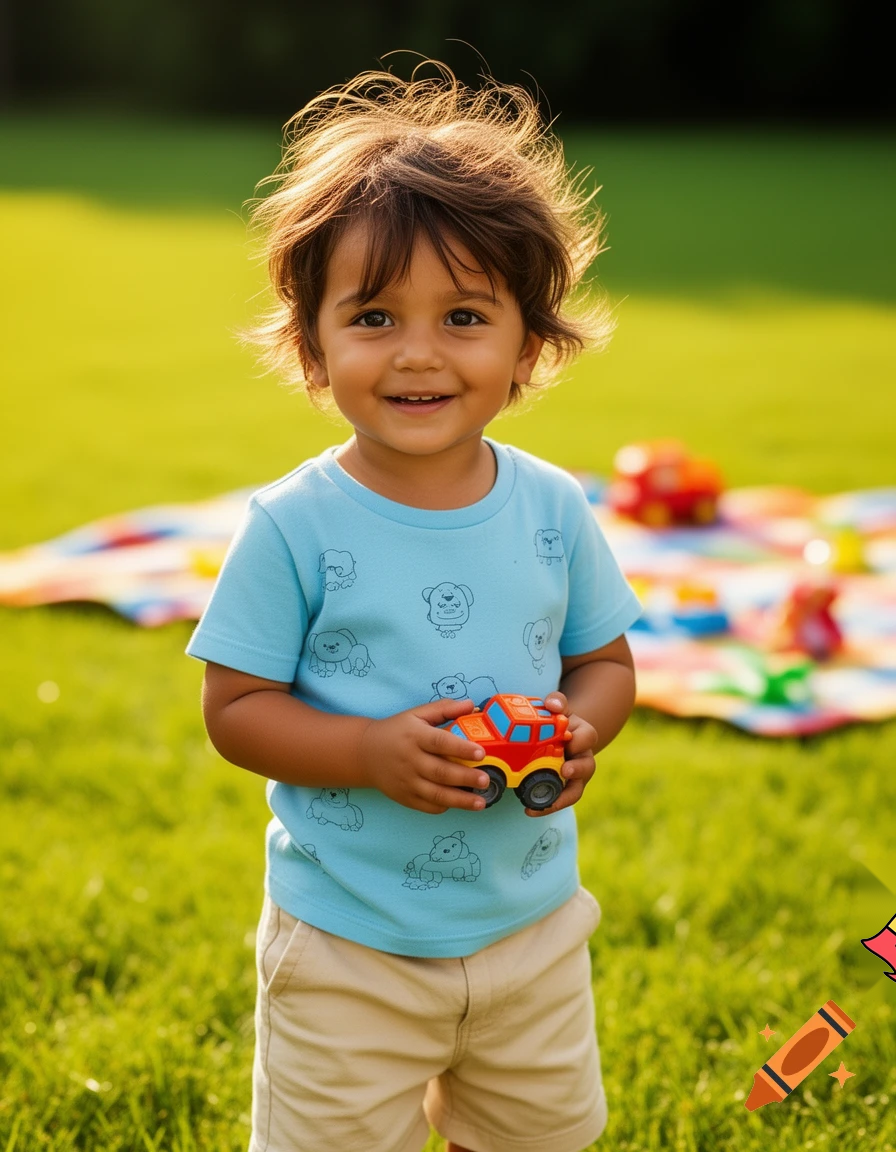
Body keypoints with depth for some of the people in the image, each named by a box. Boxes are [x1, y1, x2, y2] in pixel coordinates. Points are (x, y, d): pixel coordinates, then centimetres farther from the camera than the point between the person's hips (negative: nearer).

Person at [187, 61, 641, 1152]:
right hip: (347, 953, -3)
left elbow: (604, 659, 6)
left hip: (532, 928, 4)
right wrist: (370, 753, -27)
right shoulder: (294, 527, -17)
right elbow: (235, 710, -12)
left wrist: (584, 727, -15)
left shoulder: (553, 510, -6)